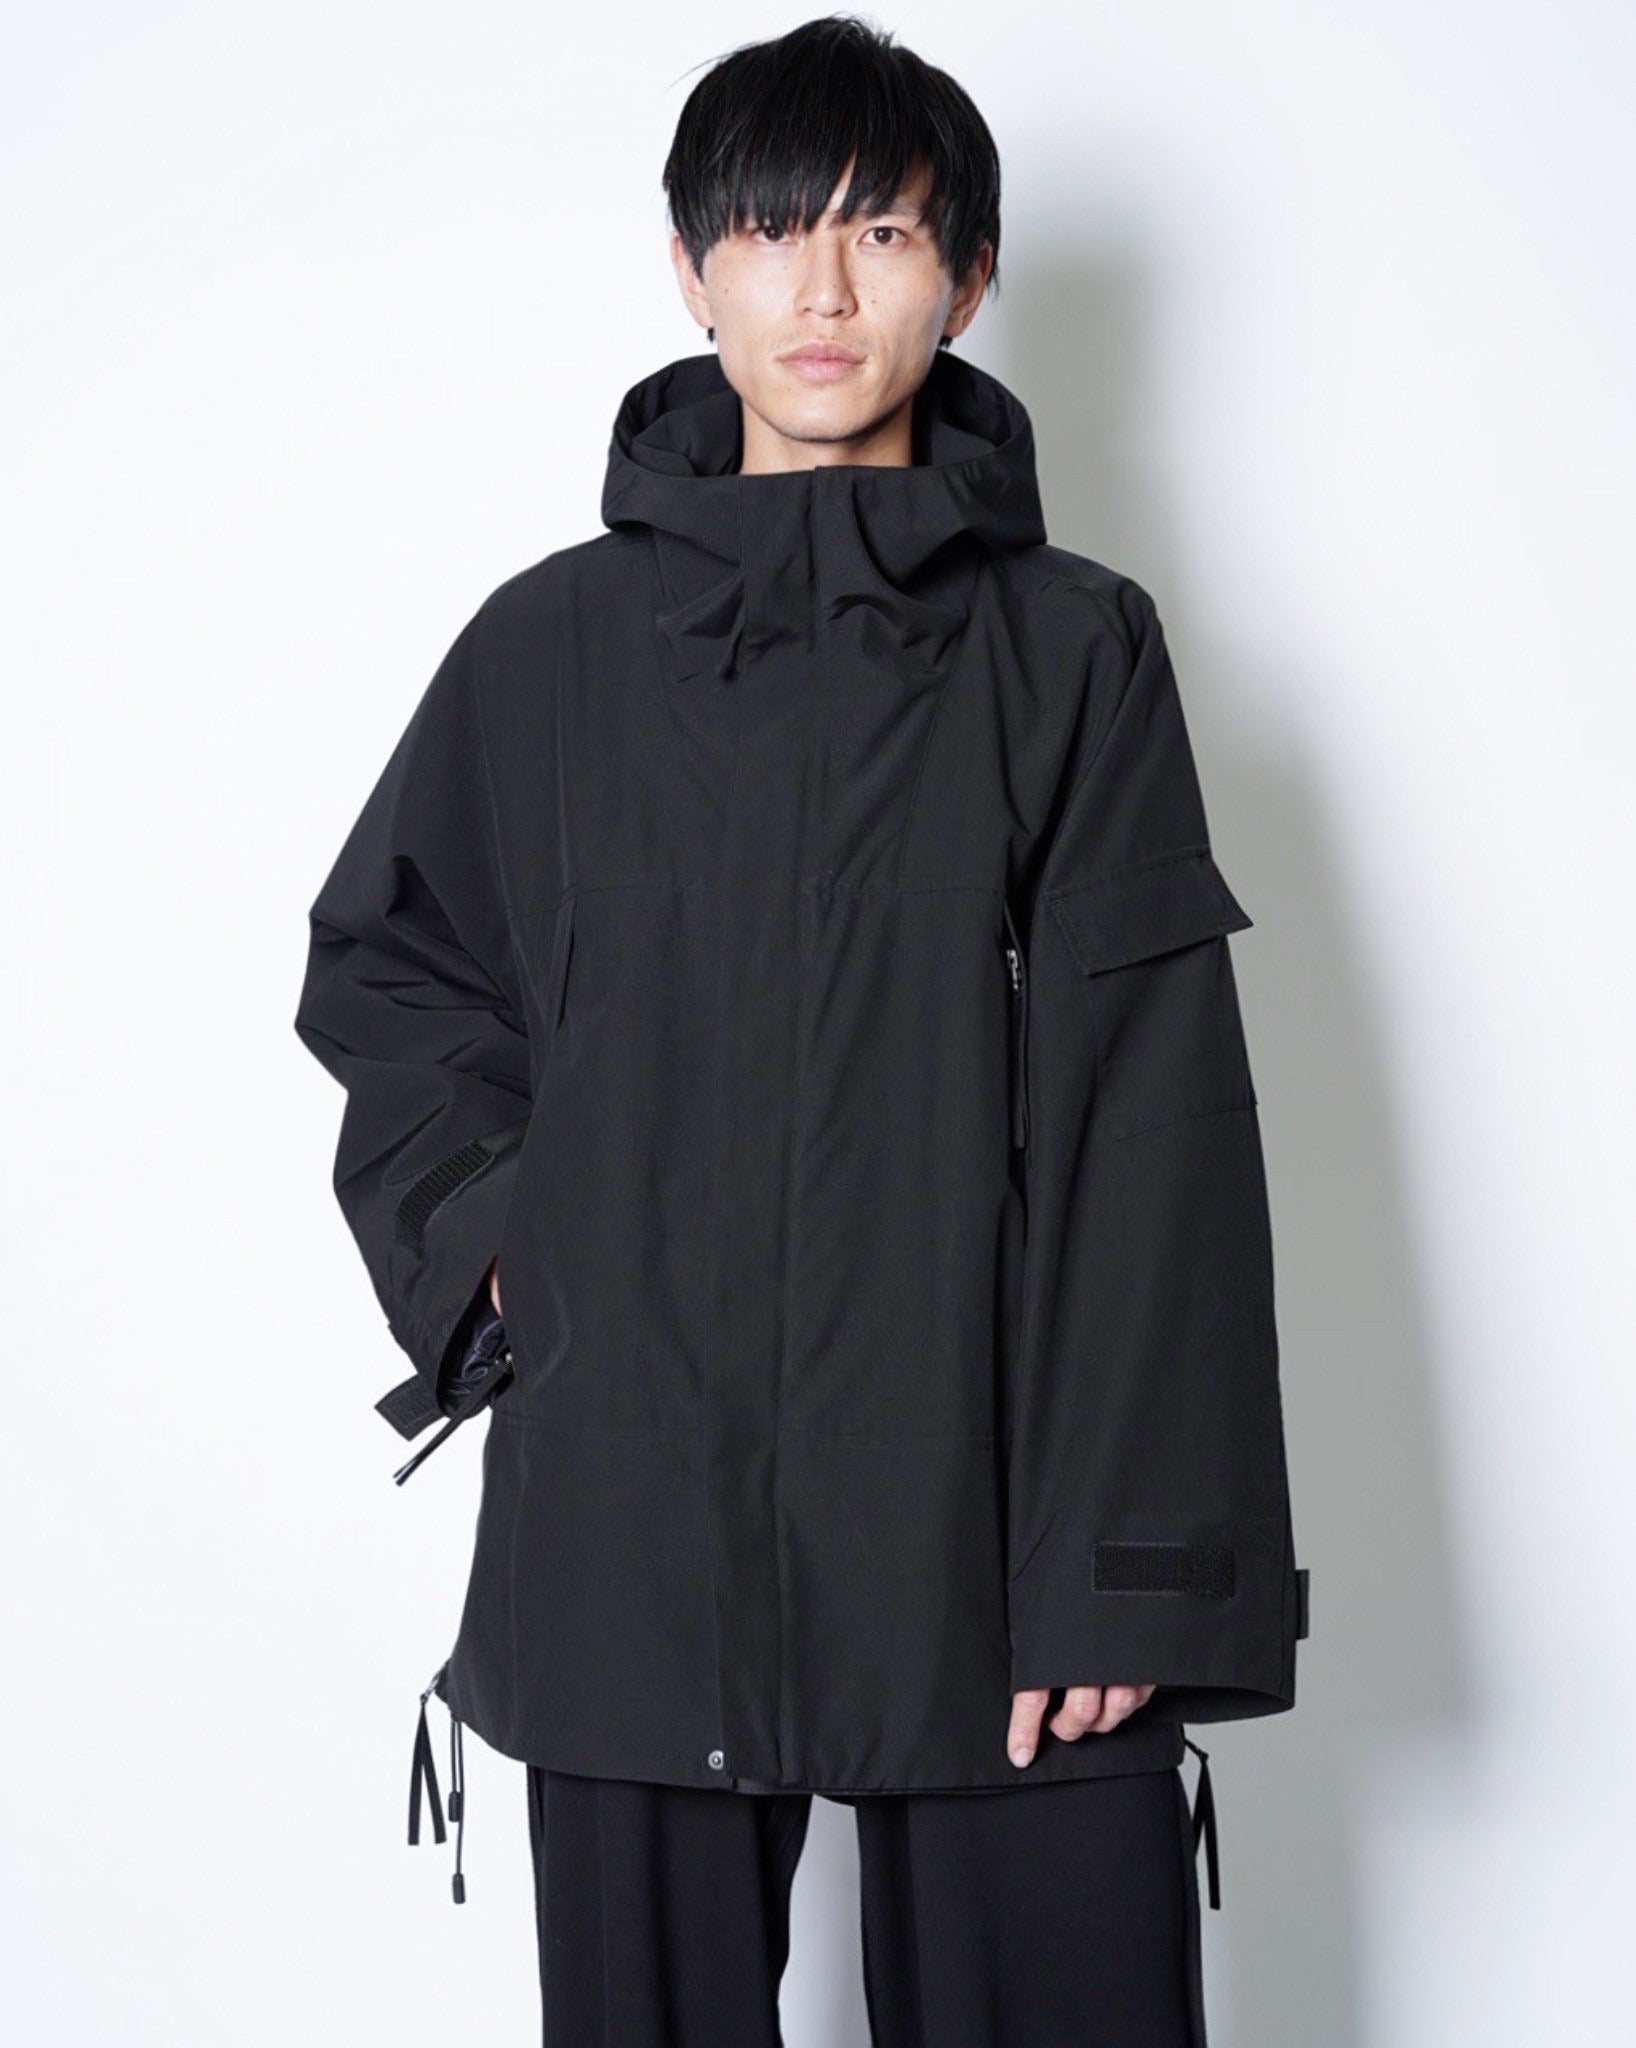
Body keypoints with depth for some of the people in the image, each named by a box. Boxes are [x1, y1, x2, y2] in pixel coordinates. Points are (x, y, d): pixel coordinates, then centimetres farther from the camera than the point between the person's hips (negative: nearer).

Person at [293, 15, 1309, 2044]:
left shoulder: (1074, 646, 4)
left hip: (989, 1520, -1)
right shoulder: (555, 642, 8)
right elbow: (376, 969, 20)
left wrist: (1128, 1563, -8)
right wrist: (493, 1240, 3)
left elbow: (1154, 1128, -2)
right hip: (632, 1530, 2)